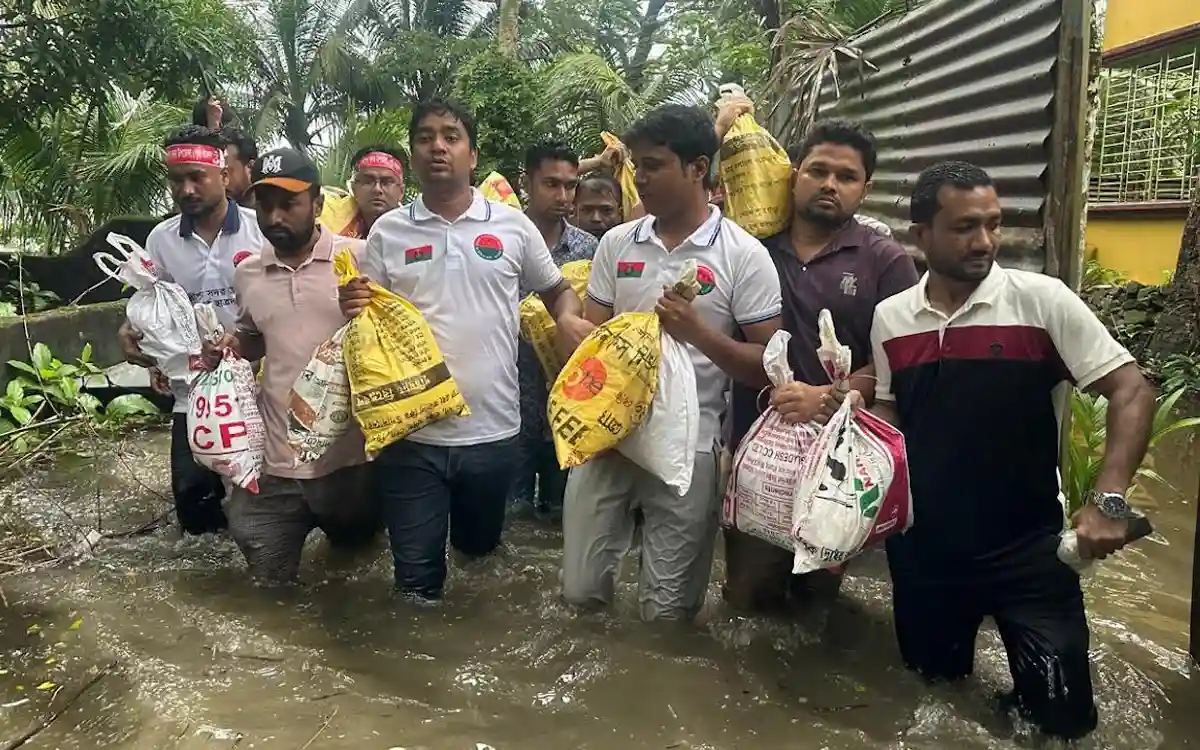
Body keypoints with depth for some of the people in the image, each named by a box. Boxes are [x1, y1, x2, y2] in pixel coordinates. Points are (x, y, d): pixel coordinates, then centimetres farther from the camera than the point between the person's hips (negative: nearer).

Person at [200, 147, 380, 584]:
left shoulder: (360, 258, -7)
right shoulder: (247, 273, 6)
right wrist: (231, 346, 1)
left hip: (349, 457, -3)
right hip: (274, 462, 3)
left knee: (354, 547, 20)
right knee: (270, 581, 12)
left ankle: (336, 524, 48)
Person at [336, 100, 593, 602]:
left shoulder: (512, 225, 2)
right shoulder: (388, 232, 3)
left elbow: (557, 289, 13)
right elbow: (367, 316, 8)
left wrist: (569, 319, -9)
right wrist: (355, 307, -15)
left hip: (492, 429, 1)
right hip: (410, 432, 0)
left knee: (480, 551, 22)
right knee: (416, 574, 8)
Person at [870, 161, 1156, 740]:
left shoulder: (1042, 300, -11)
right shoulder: (890, 317, 1)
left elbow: (1131, 390, -12)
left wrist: (1109, 501, -23)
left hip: (1025, 547, -3)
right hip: (921, 549, 3)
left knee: (1061, 718, 4)